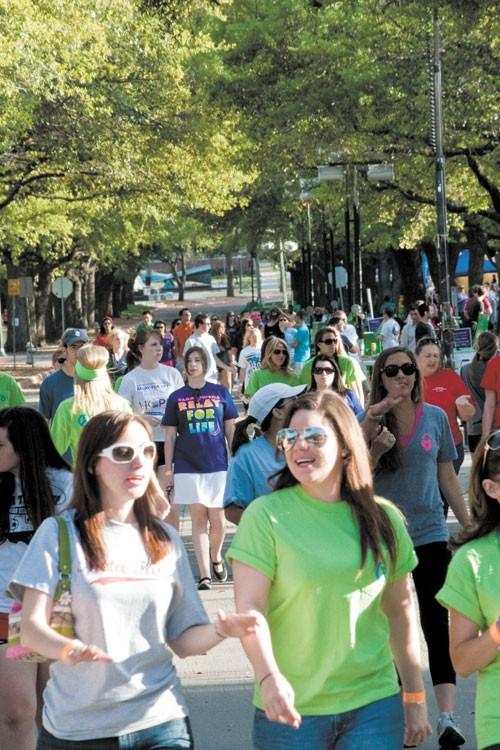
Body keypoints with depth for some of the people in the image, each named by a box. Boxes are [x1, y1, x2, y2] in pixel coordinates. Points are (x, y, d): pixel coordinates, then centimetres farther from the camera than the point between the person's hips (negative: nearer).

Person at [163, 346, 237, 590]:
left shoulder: (220, 393, 5)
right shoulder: (176, 398, 5)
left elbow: (231, 429, 8)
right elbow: (170, 436, 7)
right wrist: (168, 470, 4)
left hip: (218, 464, 0)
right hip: (188, 467, 0)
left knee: (217, 520, 1)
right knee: (199, 519, 0)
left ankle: (216, 557, 30)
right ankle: (205, 574, 1)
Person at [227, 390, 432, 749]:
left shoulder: (384, 519, 5)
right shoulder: (265, 516, -6)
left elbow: (400, 610, 12)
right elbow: (249, 608, -11)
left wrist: (415, 696, 13)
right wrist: (268, 676, -26)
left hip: (375, 704, 3)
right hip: (291, 709, -2)